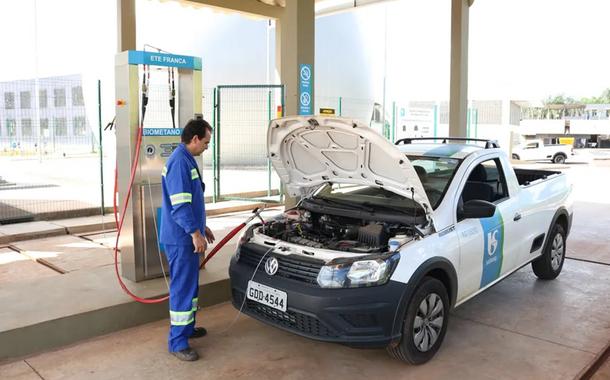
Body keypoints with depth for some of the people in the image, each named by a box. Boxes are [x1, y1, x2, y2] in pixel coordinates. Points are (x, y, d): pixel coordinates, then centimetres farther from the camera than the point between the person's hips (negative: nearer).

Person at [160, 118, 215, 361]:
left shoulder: (187, 160, 14)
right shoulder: (180, 162, -19)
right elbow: (180, 205, -24)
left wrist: (202, 227, 25)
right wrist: (195, 233, -22)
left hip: (187, 236, 11)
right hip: (181, 238, -11)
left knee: (190, 284, 20)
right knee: (182, 287, -3)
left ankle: (188, 327, 34)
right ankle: (177, 342, 6)